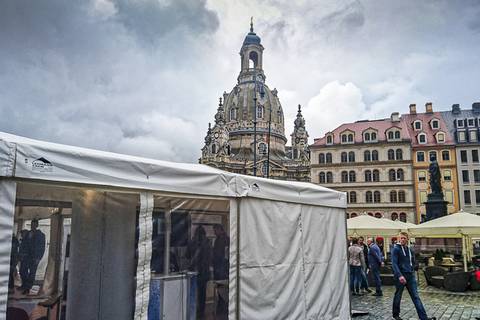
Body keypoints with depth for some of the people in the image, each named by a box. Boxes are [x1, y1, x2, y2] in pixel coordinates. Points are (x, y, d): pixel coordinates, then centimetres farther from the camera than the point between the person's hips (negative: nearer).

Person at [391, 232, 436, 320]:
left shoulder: (410, 250, 11)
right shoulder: (396, 249, -9)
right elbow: (394, 263, -18)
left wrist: (412, 271, 12)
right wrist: (399, 275, -27)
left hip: (410, 276, 5)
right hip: (400, 276, -5)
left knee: (416, 296, 0)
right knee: (398, 296, 7)